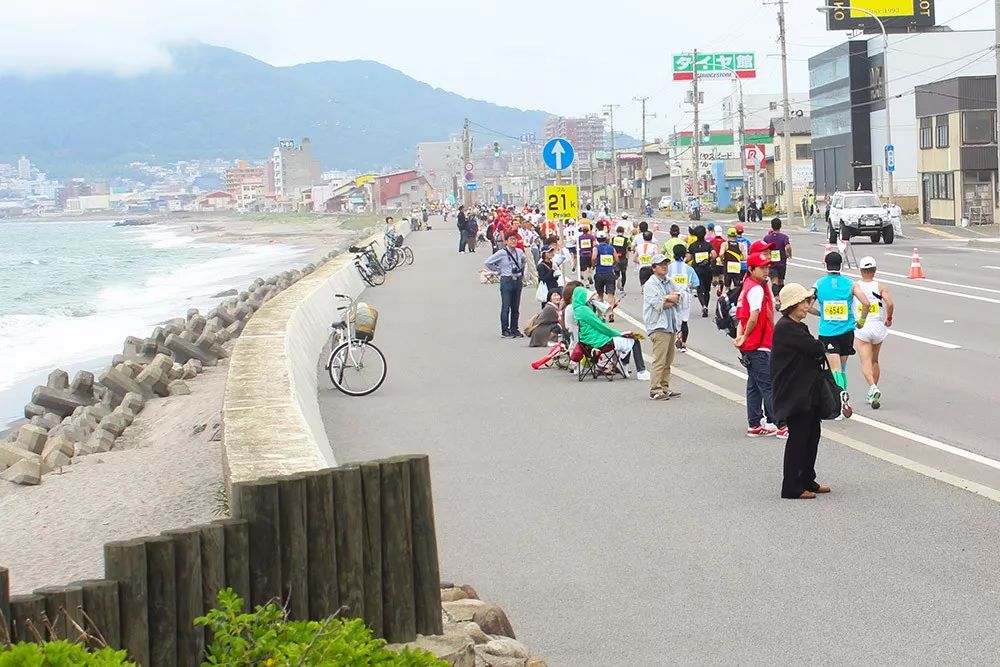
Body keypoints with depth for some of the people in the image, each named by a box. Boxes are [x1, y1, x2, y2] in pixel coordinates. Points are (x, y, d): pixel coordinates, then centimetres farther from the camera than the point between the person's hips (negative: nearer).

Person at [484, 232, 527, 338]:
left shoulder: (520, 252, 6)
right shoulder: (501, 253, -10)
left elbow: (524, 260, 29)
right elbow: (487, 263, -9)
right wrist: (498, 271, -4)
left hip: (518, 281, 5)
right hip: (506, 281, -5)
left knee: (516, 307, 9)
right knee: (506, 307, -4)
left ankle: (514, 329, 16)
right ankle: (505, 330, 1)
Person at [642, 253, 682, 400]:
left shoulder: (670, 282, 17)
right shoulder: (650, 285, -6)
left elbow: (678, 298, 8)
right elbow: (658, 305, -15)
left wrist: (666, 299, -8)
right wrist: (671, 299, -1)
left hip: (671, 325, 8)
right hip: (658, 326, -8)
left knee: (668, 360, 10)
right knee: (659, 360, -12)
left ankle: (665, 388, 16)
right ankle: (655, 390, -11)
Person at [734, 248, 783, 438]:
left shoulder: (747, 286, 14)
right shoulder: (757, 289, -16)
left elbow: (742, 316, 15)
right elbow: (754, 317, -25)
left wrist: (741, 337, 5)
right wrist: (745, 337, -11)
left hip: (749, 346, 10)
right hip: (758, 347, -10)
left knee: (754, 385, 13)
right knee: (768, 386, -7)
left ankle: (755, 426, 17)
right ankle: (780, 426, -5)